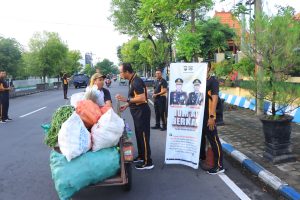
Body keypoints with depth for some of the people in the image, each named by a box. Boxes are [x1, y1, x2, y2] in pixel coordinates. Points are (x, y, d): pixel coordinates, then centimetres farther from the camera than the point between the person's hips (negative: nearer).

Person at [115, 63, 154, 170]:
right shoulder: (132, 81, 11)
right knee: (138, 135, 18)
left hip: (142, 112, -10)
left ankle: (148, 162, 7)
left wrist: (126, 99, -24)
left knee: (143, 136, -3)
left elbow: (142, 98, -28)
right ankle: (141, 156, 33)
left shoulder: (136, 82, -21)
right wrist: (126, 105, 14)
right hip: (137, 112, 10)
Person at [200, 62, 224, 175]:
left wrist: (212, 116, -21)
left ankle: (219, 166, 6)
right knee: (200, 137, 19)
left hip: (208, 116, -8)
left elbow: (214, 99, -16)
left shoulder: (213, 81, -9)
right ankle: (202, 157, 36)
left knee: (213, 140, -2)